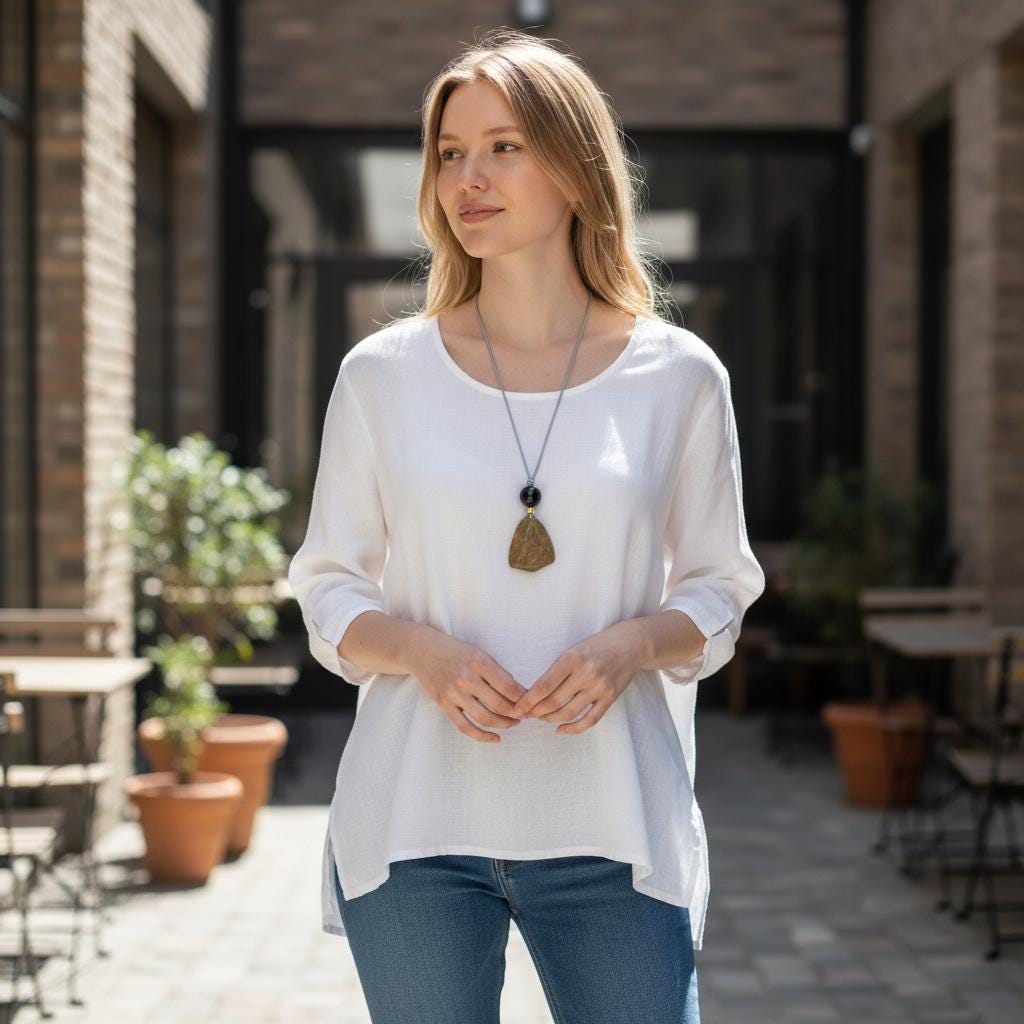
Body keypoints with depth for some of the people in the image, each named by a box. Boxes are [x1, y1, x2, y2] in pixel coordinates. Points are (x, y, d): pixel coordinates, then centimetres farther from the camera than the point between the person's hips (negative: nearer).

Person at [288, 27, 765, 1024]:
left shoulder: (677, 375, 3)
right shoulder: (382, 375, 4)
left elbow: (716, 591, 9)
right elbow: (330, 595, 7)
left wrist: (634, 644, -13)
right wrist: (424, 652, -13)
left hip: (609, 829, 0)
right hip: (415, 824, 1)